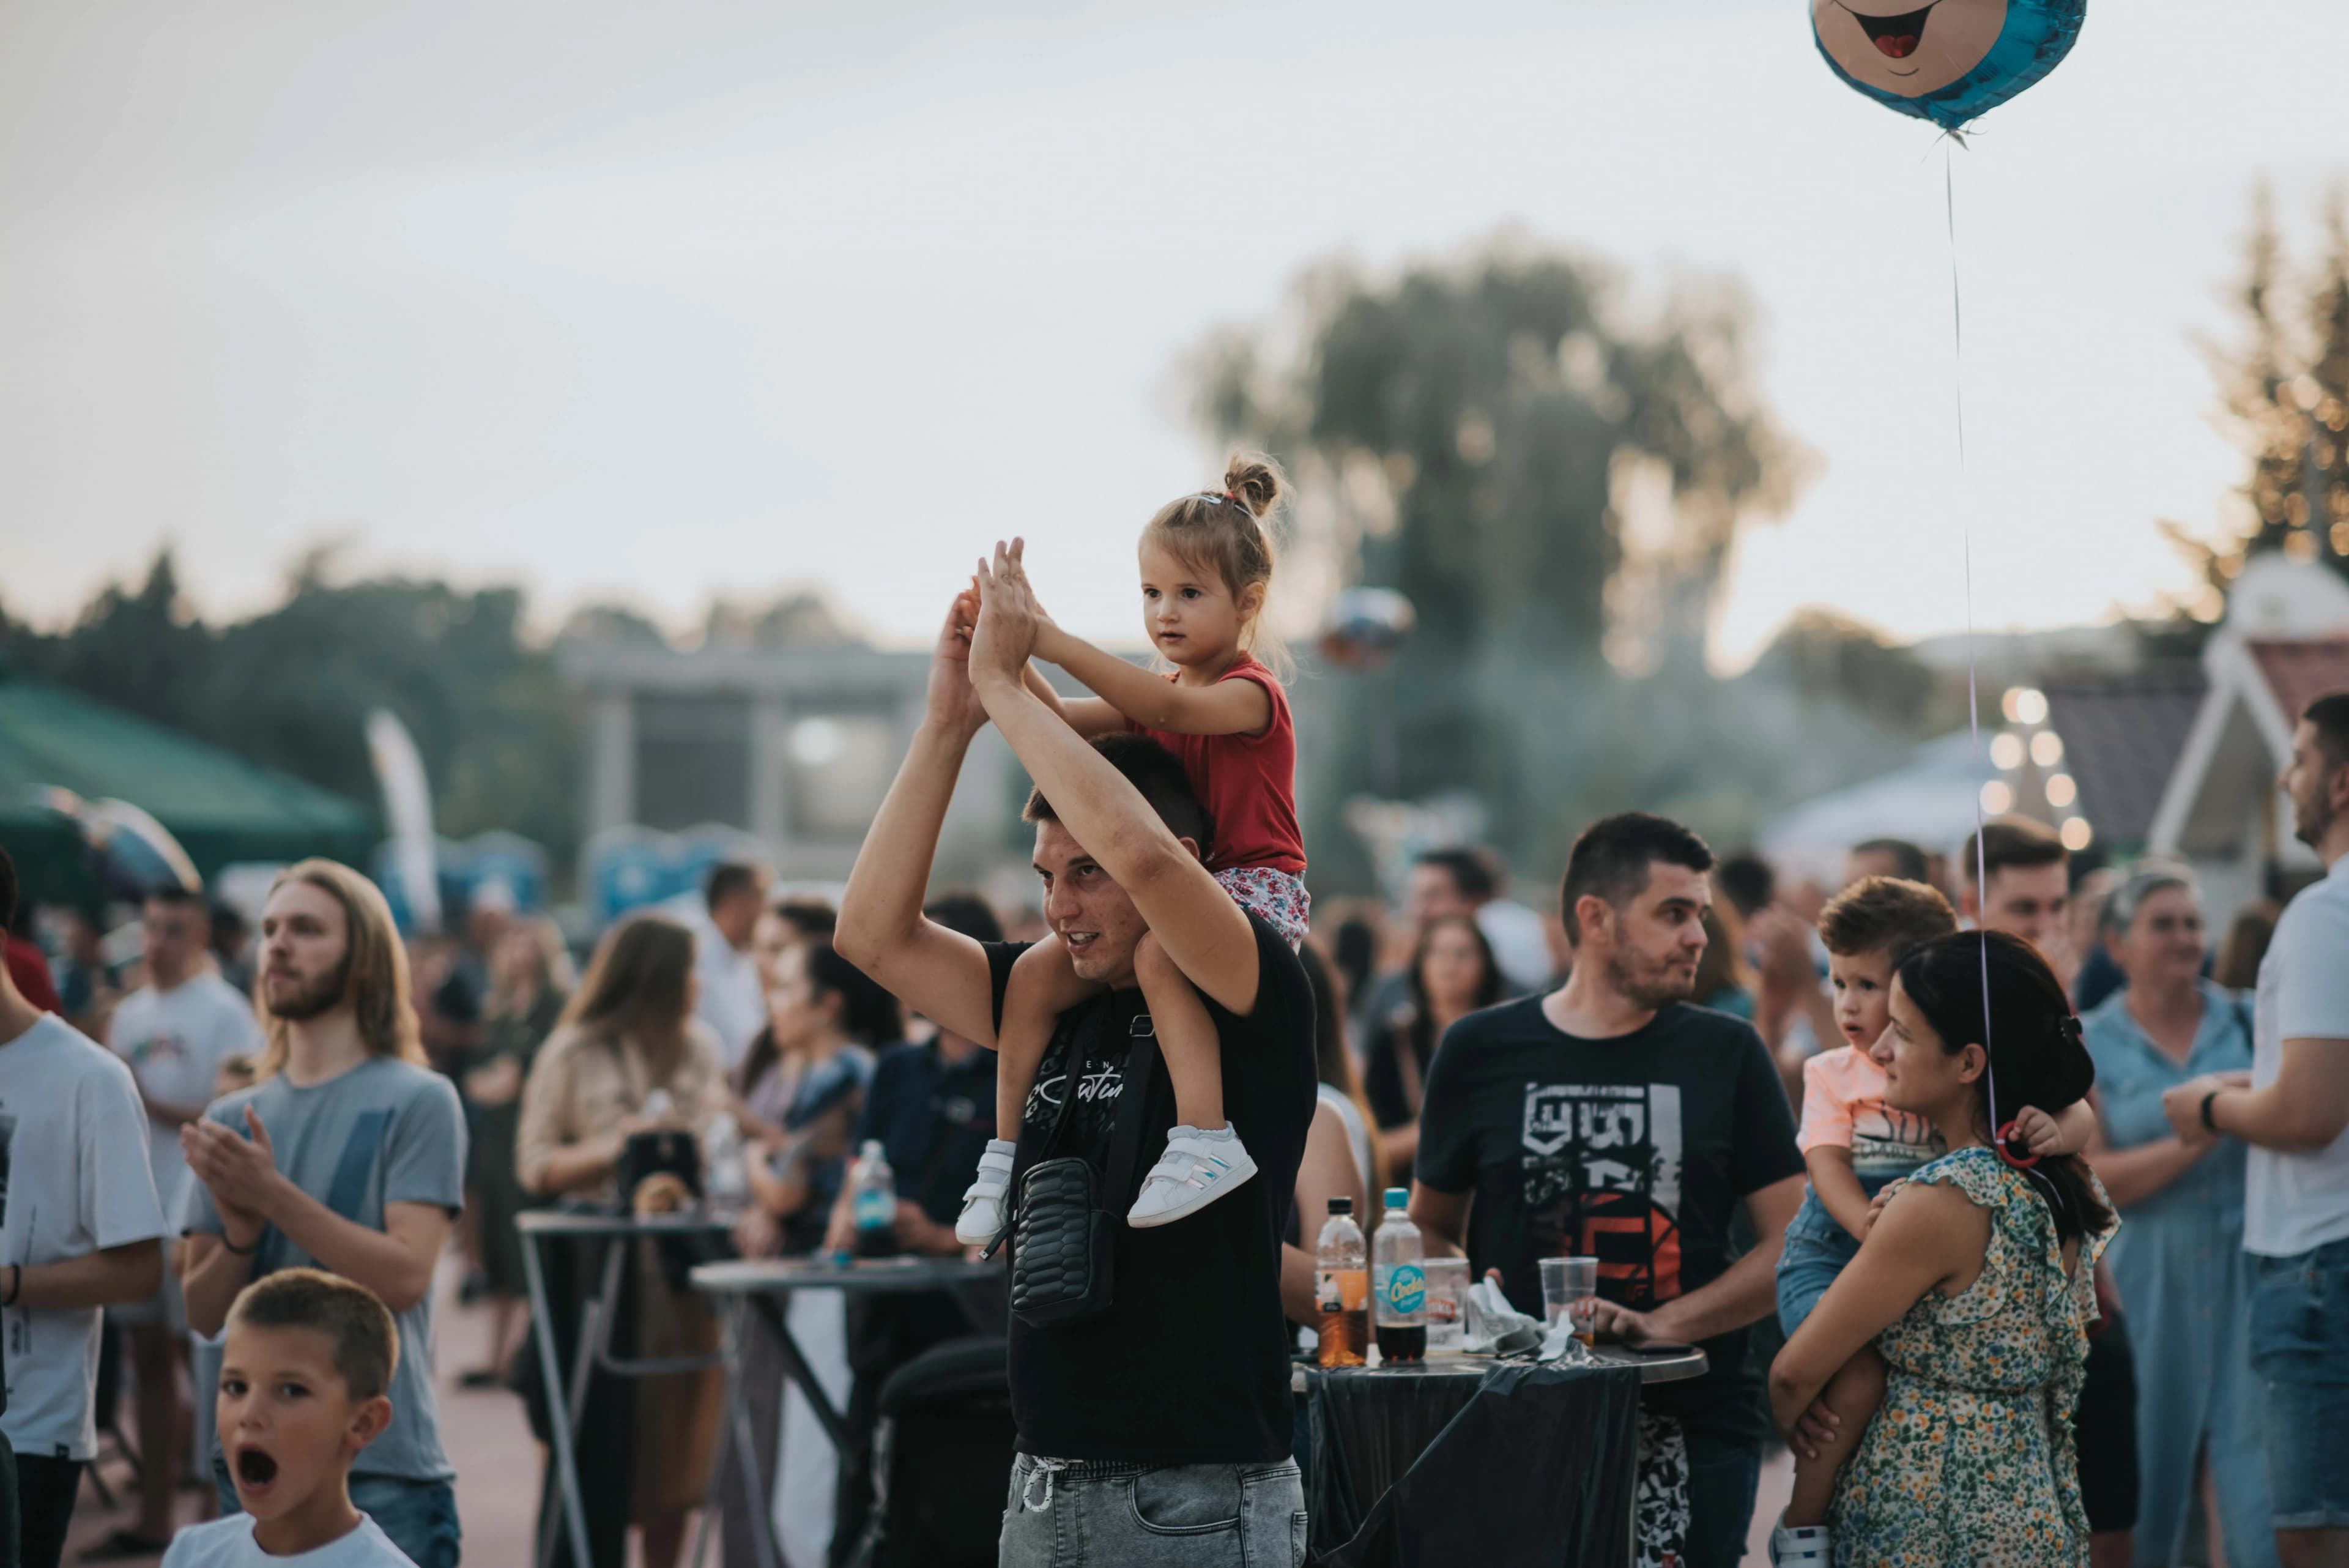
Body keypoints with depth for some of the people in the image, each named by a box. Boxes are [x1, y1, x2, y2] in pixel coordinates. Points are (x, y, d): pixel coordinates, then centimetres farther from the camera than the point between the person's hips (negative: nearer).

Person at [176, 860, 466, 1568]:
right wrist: (239, 1236, -11)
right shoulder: (233, 1118, 13)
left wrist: (272, 1196, -18)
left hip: (382, 1470, -5)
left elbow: (405, 1276, -13)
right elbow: (203, 1311, 9)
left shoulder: (417, 1101, -3)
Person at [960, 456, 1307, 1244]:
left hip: (1255, 890, -8)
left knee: (1158, 956, -38)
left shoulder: (1251, 692, -11)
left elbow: (1169, 709, -32)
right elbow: (1064, 722, 1)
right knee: (1035, 972, -10)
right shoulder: (1157, 696, 15)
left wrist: (1053, 641, -40)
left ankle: (1210, 1141, -42)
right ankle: (1005, 1154, -1)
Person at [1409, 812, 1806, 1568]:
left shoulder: (1726, 1053, 8)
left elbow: (1791, 1243, 4)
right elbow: (1431, 1230, 16)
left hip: (1691, 1428, 0)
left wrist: (1664, 1323, -9)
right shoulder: (1481, 1052, 8)